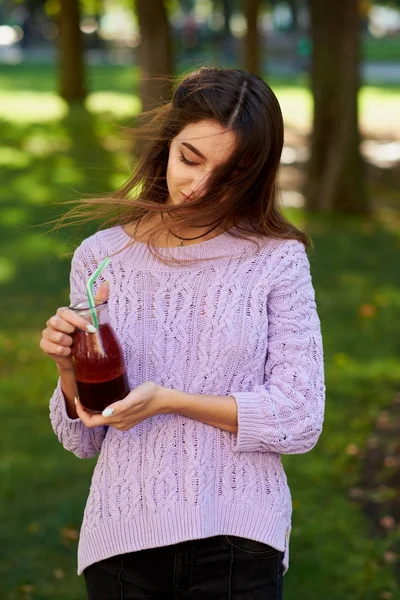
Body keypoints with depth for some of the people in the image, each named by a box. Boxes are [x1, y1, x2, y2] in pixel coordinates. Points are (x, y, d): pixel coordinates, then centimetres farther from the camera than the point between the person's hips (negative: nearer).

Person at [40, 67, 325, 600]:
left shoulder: (276, 259, -4)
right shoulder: (100, 258, 3)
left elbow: (300, 420, -8)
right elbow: (86, 440, 7)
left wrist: (171, 401, -15)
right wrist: (69, 370, -12)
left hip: (238, 538, -2)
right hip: (124, 540, 2)